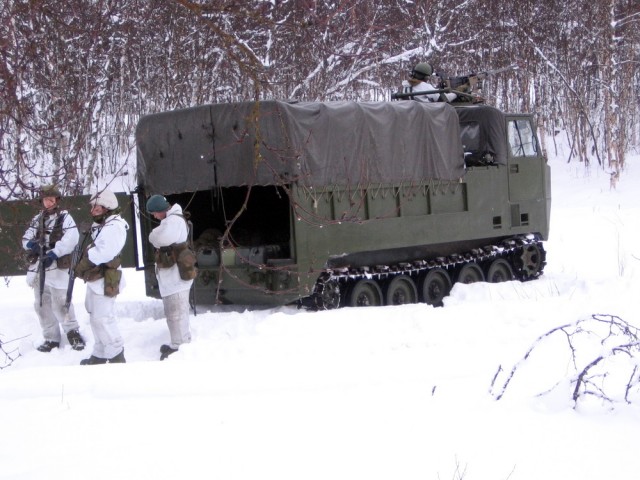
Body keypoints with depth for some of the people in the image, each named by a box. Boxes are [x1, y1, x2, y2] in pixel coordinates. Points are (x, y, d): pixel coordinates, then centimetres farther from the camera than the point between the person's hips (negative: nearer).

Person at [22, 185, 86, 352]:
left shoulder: (64, 217, -3)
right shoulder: (37, 219, 14)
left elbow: (71, 239, -16)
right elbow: (26, 238, 13)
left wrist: (53, 253, -23)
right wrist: (31, 243, -12)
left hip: (57, 267, -6)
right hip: (38, 268, 6)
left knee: (60, 304, -13)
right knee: (42, 305, 10)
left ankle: (72, 331, 6)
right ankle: (51, 338, 19)